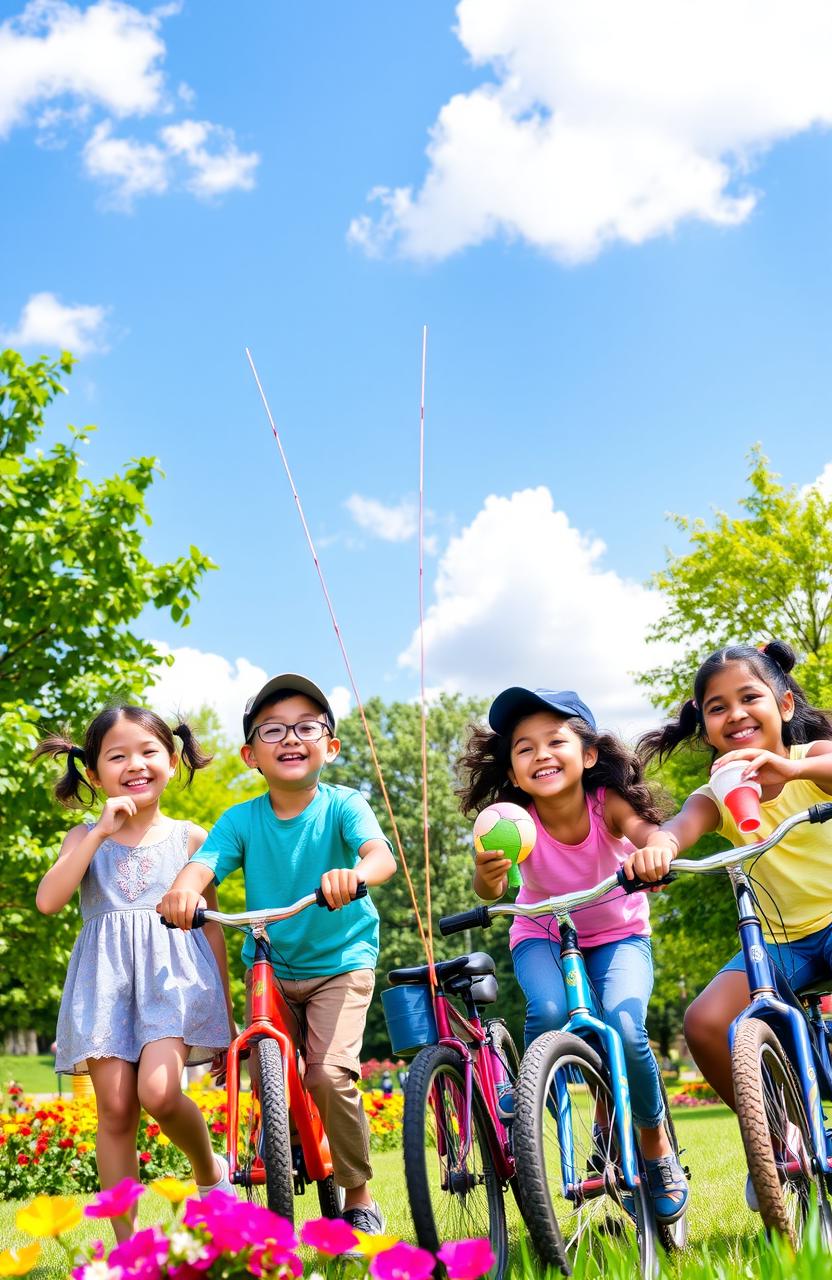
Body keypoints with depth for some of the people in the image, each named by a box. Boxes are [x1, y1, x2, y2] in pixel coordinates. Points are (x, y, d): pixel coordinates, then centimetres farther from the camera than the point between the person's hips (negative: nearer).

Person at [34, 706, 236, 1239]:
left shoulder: (188, 837, 8)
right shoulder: (87, 837, 10)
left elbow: (211, 926, 11)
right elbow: (48, 900, -7)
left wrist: (225, 1008, 9)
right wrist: (102, 832, -11)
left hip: (173, 972, -2)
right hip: (105, 980, 2)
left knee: (158, 1092, -22)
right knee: (116, 1109, -3)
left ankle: (212, 1171, 8)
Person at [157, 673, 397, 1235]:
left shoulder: (343, 805, -13)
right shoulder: (241, 819, -7)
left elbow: (382, 854, -31)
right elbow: (204, 864, -23)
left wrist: (356, 874, -55)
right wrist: (184, 889, -48)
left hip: (341, 961, -3)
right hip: (270, 964, 3)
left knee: (331, 1074, -17)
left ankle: (360, 1198, 6)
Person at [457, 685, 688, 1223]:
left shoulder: (608, 804, -26)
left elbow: (648, 830, -46)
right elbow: (492, 890, -39)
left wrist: (655, 850, -69)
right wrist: (488, 875, -63)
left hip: (618, 936, 0)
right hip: (544, 936, 0)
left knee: (625, 1031, -25)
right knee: (548, 1012, -32)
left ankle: (656, 1144, 5)